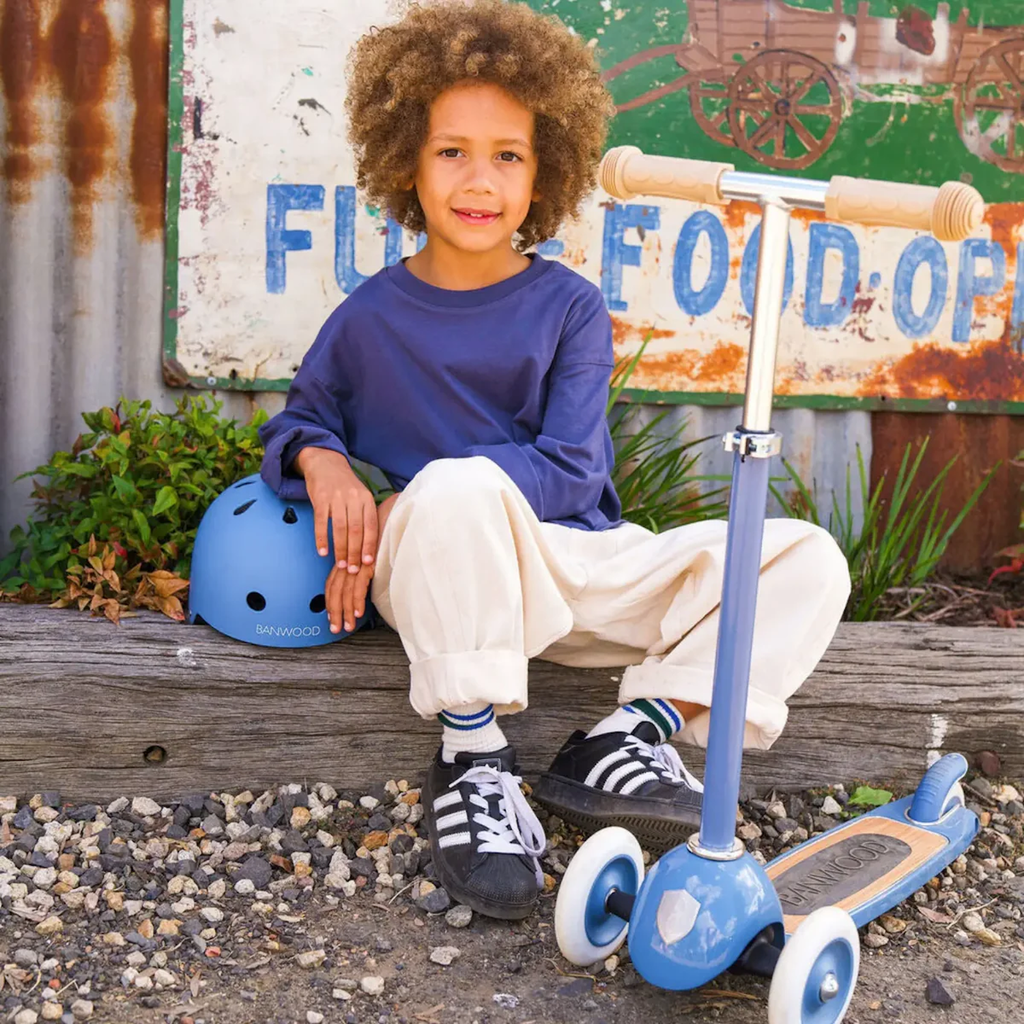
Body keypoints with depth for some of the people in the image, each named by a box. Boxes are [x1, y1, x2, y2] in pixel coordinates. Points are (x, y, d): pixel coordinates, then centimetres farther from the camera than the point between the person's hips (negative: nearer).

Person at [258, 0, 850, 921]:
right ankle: (472, 760, -23)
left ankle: (632, 735, -17)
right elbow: (301, 417, 17)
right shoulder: (370, 317, 4)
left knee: (807, 557, -8)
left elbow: (570, 467, -7)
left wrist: (402, 504, -17)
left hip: (576, 562, 3)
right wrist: (322, 459, -10)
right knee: (459, 487, -39)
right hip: (449, 568, -2)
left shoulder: (570, 307, 2)